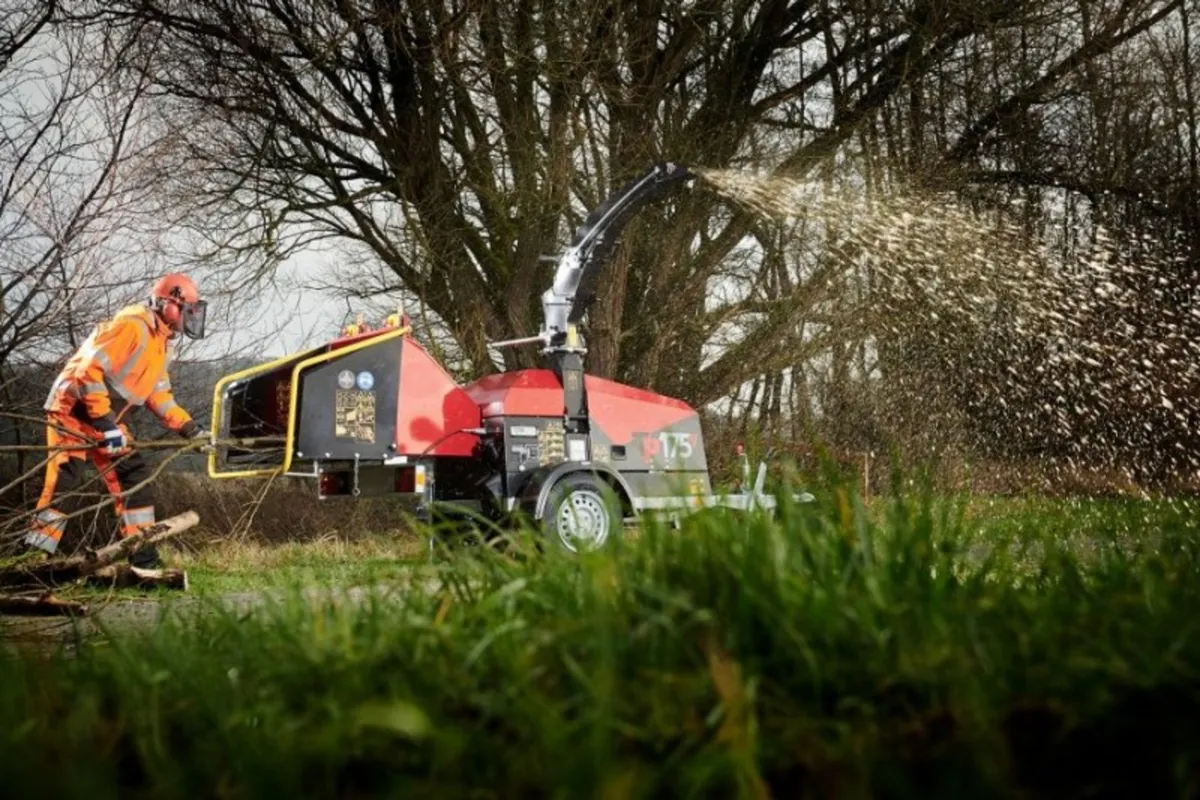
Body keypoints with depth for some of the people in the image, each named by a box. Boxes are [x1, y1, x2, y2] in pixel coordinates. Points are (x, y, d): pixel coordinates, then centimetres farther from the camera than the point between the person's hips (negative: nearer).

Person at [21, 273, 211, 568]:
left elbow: (159, 396, 15)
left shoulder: (161, 344, 10)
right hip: (73, 410, -9)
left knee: (134, 476, 2)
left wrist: (190, 429, 5)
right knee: (63, 482, -15)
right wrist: (106, 424, -28)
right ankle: (34, 555, -11)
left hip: (107, 418, 9)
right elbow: (88, 371, -28)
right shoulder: (132, 327, -22)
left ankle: (144, 558, 3)